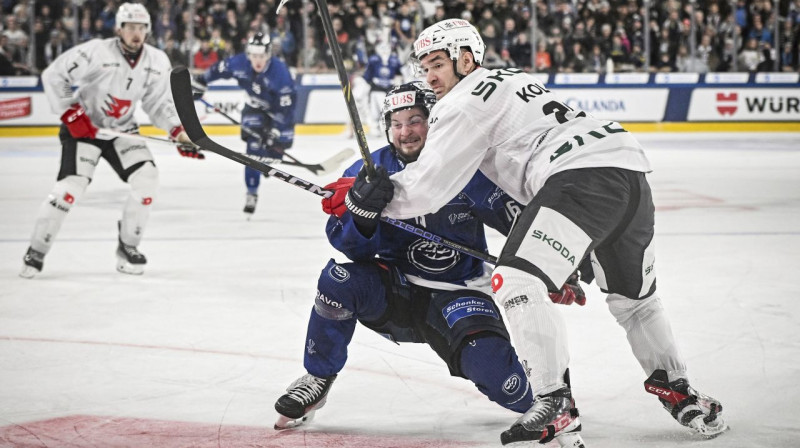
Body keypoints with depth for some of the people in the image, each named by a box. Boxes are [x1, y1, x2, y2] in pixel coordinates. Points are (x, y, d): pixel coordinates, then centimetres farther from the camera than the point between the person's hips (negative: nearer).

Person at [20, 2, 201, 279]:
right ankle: (36, 252, -5)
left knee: (146, 178, -14)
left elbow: (159, 102, 3)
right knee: (71, 185, -20)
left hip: (123, 130, 5)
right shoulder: (96, 52, -22)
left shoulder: (157, 62, -6)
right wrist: (70, 112, -20)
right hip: (82, 127, -5)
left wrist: (178, 131, -12)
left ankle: (128, 248, 2)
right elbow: (53, 75, -16)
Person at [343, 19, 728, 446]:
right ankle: (677, 389, 35)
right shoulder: (511, 78, 31)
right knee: (632, 296, 26)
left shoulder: (466, 101, 2)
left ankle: (554, 406, -18)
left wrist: (374, 197, 9)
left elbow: (429, 186, -1)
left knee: (516, 281, -13)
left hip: (584, 173, -10)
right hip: (631, 169, 10)